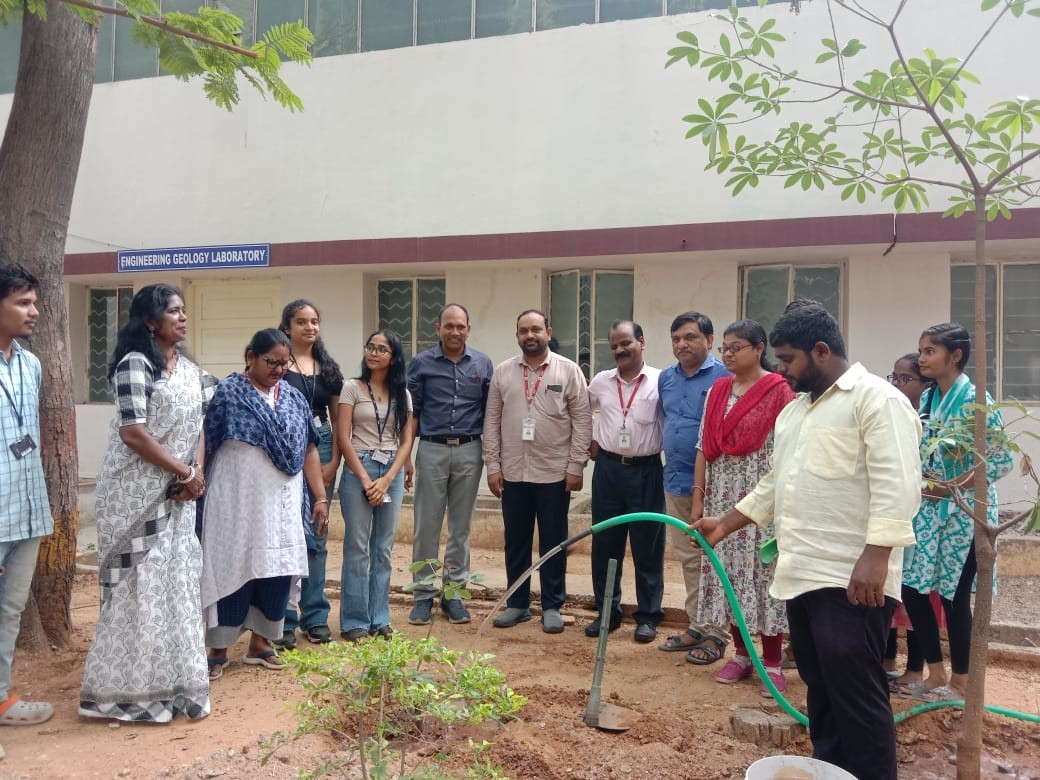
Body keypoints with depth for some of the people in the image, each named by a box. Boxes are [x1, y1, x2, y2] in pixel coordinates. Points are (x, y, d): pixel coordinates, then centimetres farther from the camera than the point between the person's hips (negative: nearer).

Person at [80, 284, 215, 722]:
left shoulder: (189, 369, 11)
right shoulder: (135, 364, -12)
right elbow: (133, 432, -19)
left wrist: (195, 476, -3)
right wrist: (185, 473, -14)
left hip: (176, 495, 7)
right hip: (137, 492, -7)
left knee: (178, 585, 10)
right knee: (141, 587, -2)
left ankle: (174, 683, 21)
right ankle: (132, 690, 11)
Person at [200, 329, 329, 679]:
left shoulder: (293, 398, 10)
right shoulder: (228, 393, -4)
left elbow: (308, 450, 12)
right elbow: (206, 445, -8)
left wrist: (320, 498, 9)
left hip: (282, 505, 5)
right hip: (238, 502, -5)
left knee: (277, 571, 8)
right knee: (234, 569, 2)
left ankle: (259, 643, 24)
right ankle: (219, 650, 16)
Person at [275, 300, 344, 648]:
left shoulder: (328, 367, 13)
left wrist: (334, 461, 4)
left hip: (322, 452, 5)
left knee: (317, 536, 10)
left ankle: (315, 616, 19)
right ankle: (284, 619, 7)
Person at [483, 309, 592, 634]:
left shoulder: (569, 371, -2)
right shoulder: (502, 372, 5)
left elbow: (582, 420, -4)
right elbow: (492, 421, 5)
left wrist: (576, 465, -9)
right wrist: (492, 465, 0)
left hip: (555, 473, -2)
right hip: (513, 472, 3)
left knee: (553, 542, 7)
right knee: (516, 542, 11)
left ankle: (552, 606, 18)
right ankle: (518, 604, 24)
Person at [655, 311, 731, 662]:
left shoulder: (724, 377, -11)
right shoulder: (665, 378, 10)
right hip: (675, 481, 7)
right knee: (688, 558, 15)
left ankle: (716, 633, 11)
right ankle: (696, 625, 26)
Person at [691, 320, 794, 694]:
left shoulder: (779, 391, -7)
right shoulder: (717, 391, 9)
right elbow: (705, 448, 9)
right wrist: (698, 499, 5)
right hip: (723, 498, 5)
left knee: (763, 575, -2)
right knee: (729, 574, 9)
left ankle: (772, 664, 9)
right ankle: (741, 655, 22)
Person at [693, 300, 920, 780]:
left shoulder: (876, 399, -9)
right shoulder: (793, 409, 19)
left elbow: (896, 487, -18)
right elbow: (775, 484, 26)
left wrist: (875, 557, -25)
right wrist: (725, 524, 23)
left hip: (850, 578, -9)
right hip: (802, 573, 9)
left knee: (855, 692, -6)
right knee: (820, 687, 15)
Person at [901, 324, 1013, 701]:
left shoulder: (975, 400, -13)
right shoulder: (926, 399, 7)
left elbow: (1002, 459, -14)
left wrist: (954, 486, -22)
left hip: (964, 512, -7)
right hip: (928, 510, 7)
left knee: (955, 595, 2)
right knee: (911, 587, 6)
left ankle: (960, 682, 19)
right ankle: (936, 674, 21)